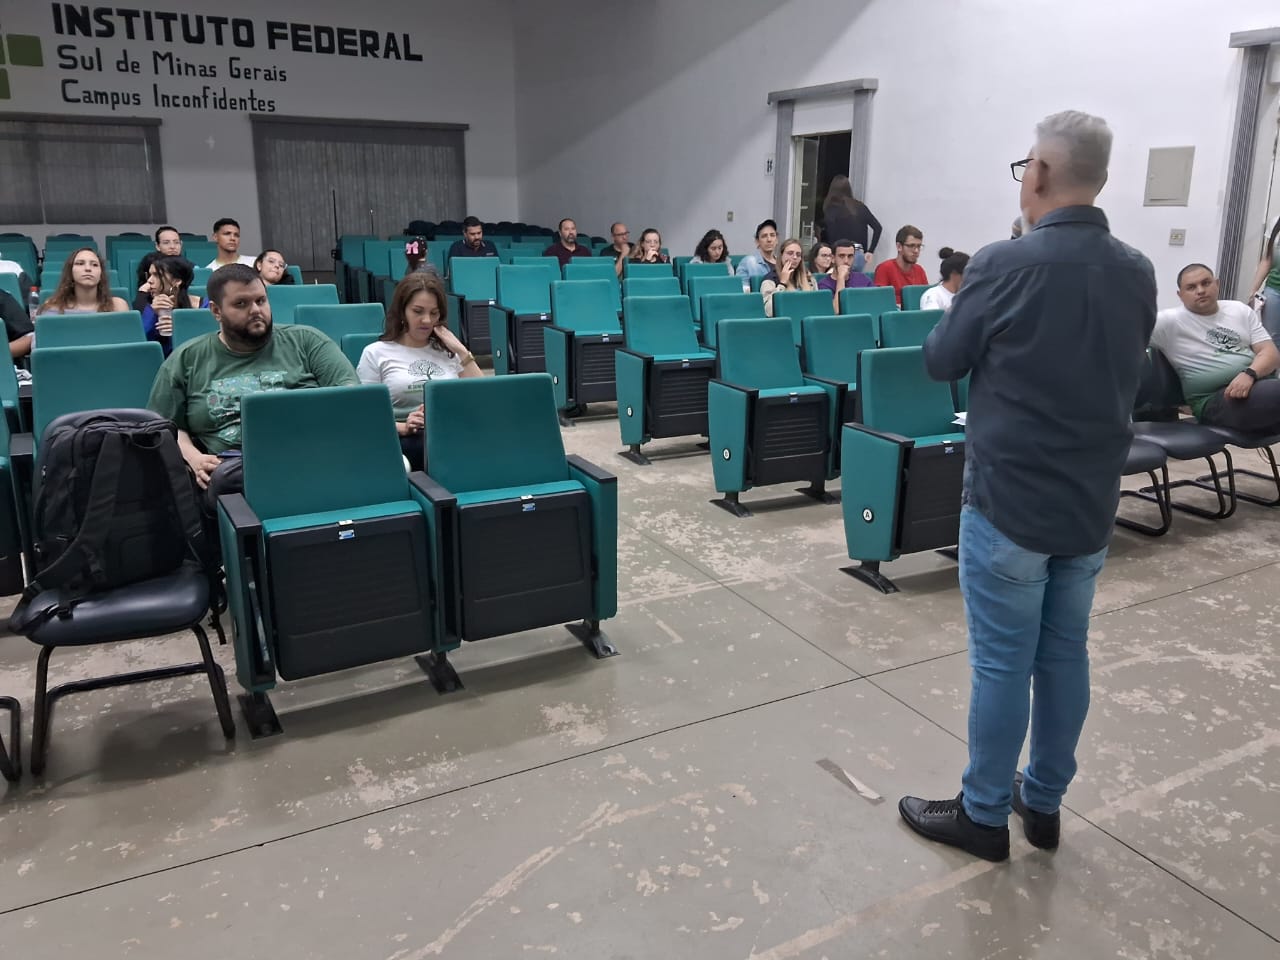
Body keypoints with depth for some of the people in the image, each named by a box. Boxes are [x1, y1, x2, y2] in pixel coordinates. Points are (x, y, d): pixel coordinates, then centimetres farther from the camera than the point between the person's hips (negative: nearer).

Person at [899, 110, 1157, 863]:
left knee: (1002, 662, 4)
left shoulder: (1006, 264, -16)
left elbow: (941, 362, -4)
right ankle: (1043, 802, 30)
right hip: (1092, 502, 6)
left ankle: (984, 815, 18)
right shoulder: (1138, 273, 3)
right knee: (1066, 654, 15)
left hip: (1010, 499, -6)